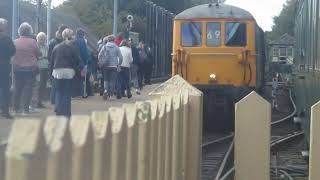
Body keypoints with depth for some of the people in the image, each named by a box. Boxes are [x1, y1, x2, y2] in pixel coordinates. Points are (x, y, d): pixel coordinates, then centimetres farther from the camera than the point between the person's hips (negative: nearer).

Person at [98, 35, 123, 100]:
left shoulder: (104, 47, 3)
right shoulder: (116, 47, 2)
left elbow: (99, 56, 2)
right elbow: (120, 57, 1)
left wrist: (100, 64, 11)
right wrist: (119, 64, 11)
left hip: (105, 66, 1)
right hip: (114, 66, -1)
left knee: (106, 80, 12)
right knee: (112, 80, 4)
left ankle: (106, 90, -10)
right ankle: (111, 94, 0)